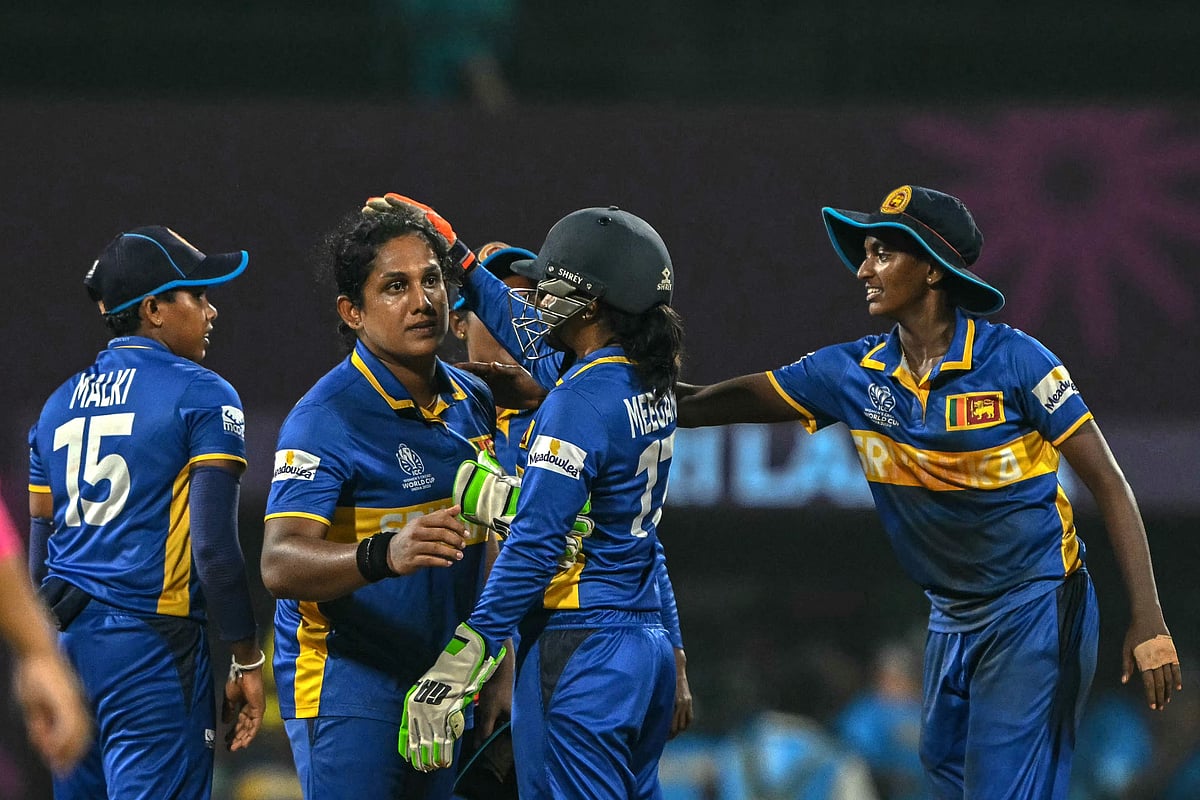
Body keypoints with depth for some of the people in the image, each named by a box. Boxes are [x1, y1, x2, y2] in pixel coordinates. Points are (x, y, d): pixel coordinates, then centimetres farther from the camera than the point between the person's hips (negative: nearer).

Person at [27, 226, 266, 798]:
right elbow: (213, 546, -13)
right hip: (152, 644, -7)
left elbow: (37, 553, 16)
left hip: (65, 643, 7)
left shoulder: (60, 405, 15)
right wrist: (246, 662, -6)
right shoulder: (203, 397, -6)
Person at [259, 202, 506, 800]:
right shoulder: (325, 417, -16)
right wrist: (386, 555, -45)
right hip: (346, 683, -7)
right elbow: (280, 564, -28)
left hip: (445, 681, 7)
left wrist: (497, 673, 11)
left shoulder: (473, 402, 8)